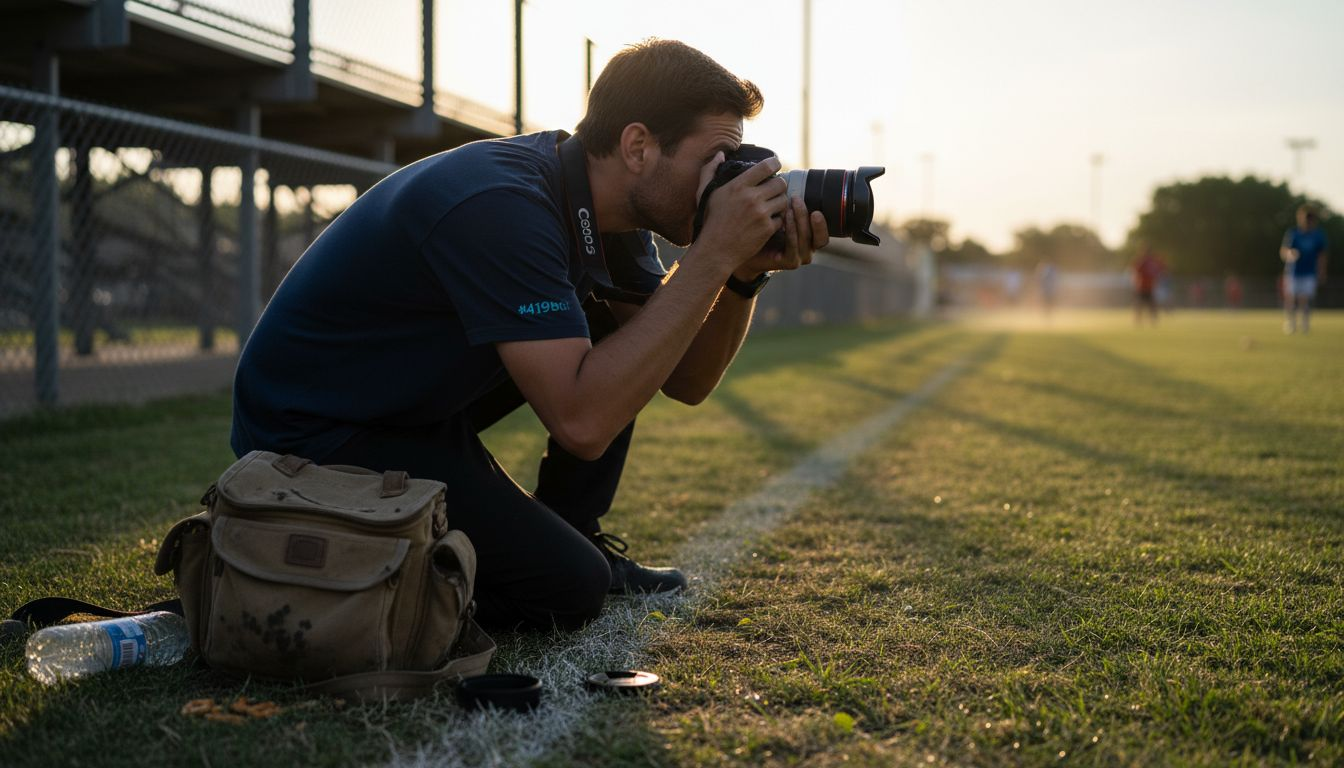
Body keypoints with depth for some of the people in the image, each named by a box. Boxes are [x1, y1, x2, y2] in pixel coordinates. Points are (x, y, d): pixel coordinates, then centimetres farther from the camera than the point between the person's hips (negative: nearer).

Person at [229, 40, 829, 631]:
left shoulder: (604, 209, -3)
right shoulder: (501, 206, -30)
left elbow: (684, 381, 2)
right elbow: (583, 422, -36)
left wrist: (745, 275, -16)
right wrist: (712, 256, -33)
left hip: (420, 400, 9)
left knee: (619, 335, 2)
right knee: (569, 588, -17)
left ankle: (573, 535, 13)